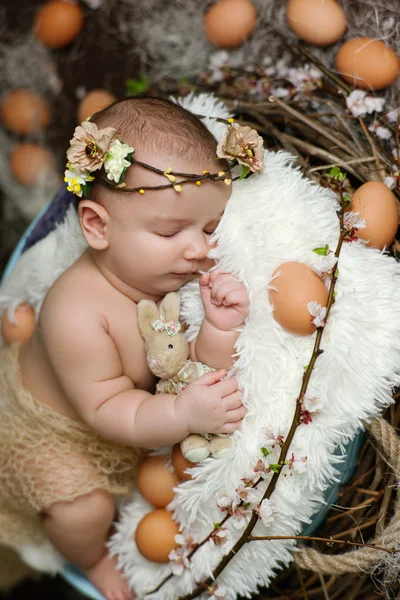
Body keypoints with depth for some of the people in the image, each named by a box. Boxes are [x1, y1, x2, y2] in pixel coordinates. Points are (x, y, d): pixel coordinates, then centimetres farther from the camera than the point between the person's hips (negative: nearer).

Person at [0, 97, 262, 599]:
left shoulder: (184, 279, -22)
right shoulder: (77, 313, -41)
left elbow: (202, 378, -19)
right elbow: (106, 411, -33)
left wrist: (219, 330, -40)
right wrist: (184, 413, -48)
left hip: (130, 413, 7)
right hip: (44, 426, -6)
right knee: (84, 512, -18)